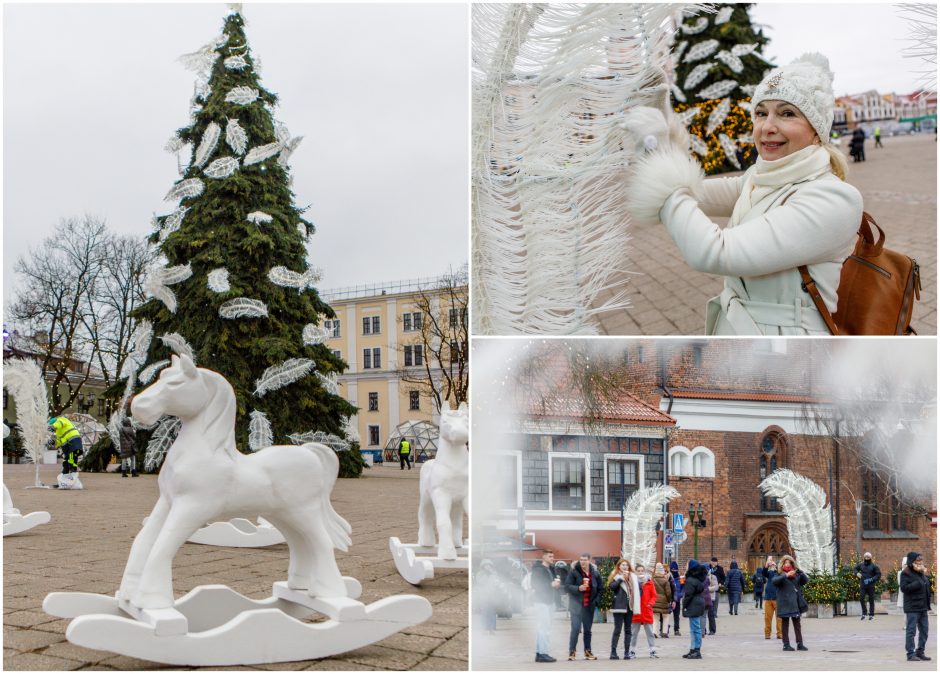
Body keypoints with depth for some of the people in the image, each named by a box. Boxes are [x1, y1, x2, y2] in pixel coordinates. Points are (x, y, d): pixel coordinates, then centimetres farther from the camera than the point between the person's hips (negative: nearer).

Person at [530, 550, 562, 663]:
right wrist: (551, 584, -20)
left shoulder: (551, 569, 16)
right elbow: (534, 584, -19)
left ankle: (538, 653, 14)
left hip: (549, 601, 9)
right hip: (541, 601, -9)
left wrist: (557, 584, 0)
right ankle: (543, 653, -13)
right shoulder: (538, 569, -10)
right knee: (545, 628, -13)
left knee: (541, 628, 11)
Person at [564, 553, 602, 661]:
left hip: (589, 606, 4)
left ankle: (587, 651, 19)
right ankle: (572, 652, -5)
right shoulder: (574, 572, -6)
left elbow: (600, 589, 13)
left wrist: (596, 601, 2)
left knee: (588, 629, 11)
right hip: (576, 605, -4)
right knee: (576, 628, -11)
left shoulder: (595, 573, 5)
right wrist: (578, 588, -23)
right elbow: (567, 586, -9)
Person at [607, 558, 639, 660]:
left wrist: (635, 600, 5)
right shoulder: (616, 577, 0)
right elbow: (611, 586, -17)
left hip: (630, 606, 5)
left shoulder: (633, 577, 13)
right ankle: (613, 652, -3)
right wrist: (621, 578, -18)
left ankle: (627, 652, 10)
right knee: (617, 629, -7)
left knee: (628, 630, 7)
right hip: (619, 606, -5)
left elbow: (638, 589, 18)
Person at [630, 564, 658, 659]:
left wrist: (651, 603, -10)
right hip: (635, 612, -1)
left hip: (647, 611, 1)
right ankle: (632, 651, 11)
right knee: (634, 632, 5)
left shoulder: (649, 582, 4)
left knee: (650, 632, 4)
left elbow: (653, 595, 5)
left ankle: (652, 651, 8)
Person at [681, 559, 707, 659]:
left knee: (695, 629, -8)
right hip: (698, 606, 10)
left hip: (693, 608, -10)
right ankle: (693, 649, 21)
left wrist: (684, 606, -9)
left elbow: (688, 595, -17)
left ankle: (696, 651, -7)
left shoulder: (691, 581, -17)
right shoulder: (699, 579, 14)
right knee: (695, 629, 14)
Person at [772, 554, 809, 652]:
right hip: (784, 604, -3)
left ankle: (800, 644, 9)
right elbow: (774, 581, -20)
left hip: (795, 604, 3)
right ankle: (786, 644, 5)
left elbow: (806, 580, -3)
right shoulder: (780, 575, 0)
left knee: (797, 624, 6)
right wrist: (786, 575, -28)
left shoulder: (797, 575, 10)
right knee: (785, 624, 3)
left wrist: (799, 571, -17)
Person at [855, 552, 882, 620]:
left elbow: (878, 574, -3)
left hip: (870, 585, -2)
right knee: (861, 598, -7)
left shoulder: (874, 566, -3)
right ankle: (863, 613, 6)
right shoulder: (861, 564, 7)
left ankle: (871, 615, 11)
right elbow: (855, 569, 23)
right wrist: (857, 573, 1)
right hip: (862, 585, 2)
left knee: (871, 600, 3)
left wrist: (872, 579, -16)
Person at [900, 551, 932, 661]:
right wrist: (919, 583, -21)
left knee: (924, 631, 10)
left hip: (923, 607, 8)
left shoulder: (921, 573, 15)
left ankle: (920, 652, 20)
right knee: (911, 631, -4)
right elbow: (903, 587, -19)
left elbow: (927, 586, 23)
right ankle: (910, 653, -1)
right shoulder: (906, 573, -8)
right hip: (912, 608, -8)